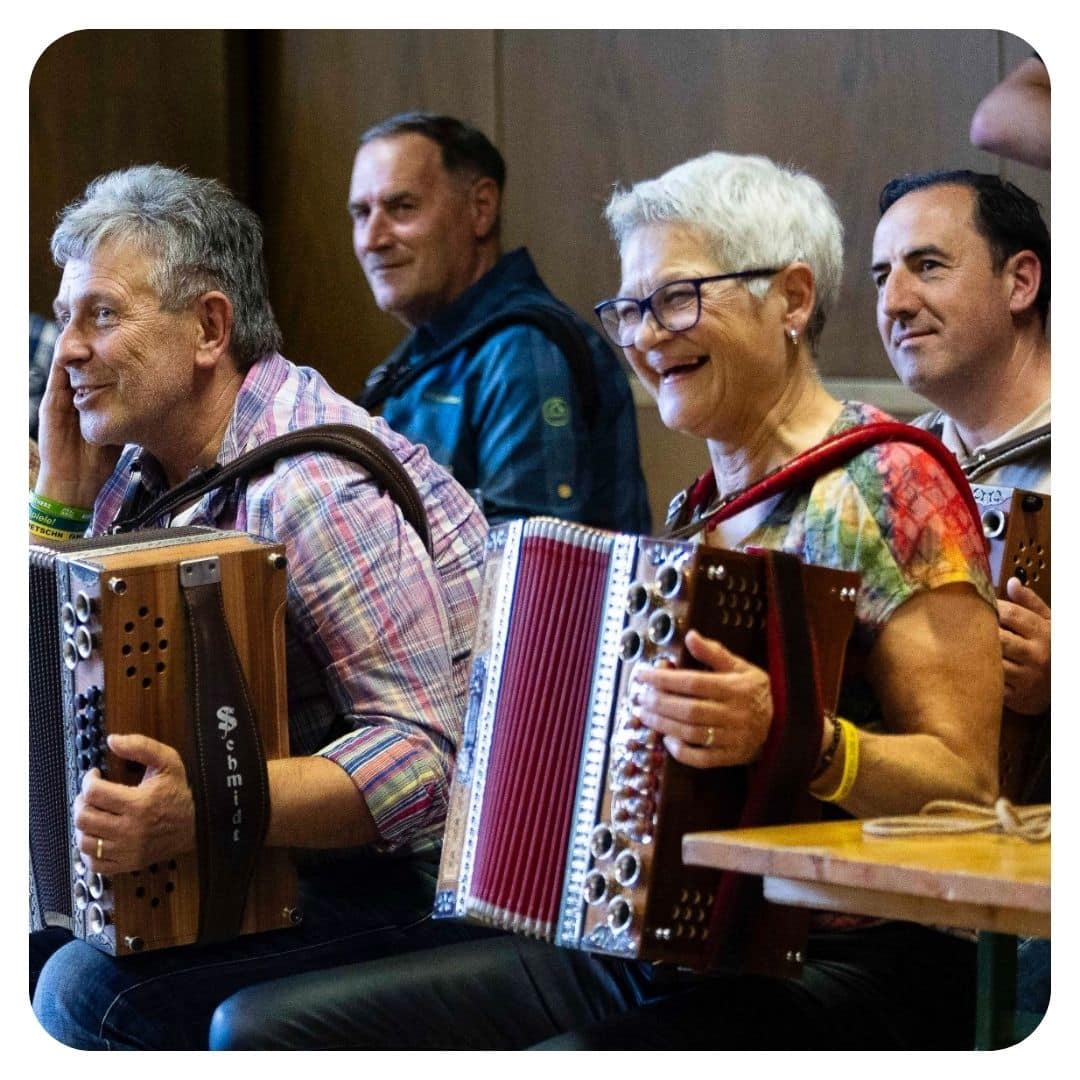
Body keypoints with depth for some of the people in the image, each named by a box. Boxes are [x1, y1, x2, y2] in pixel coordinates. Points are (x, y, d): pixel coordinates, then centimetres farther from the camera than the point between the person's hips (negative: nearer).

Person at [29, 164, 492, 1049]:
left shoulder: (313, 485, -23)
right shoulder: (156, 462, 5)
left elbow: (423, 755, -29)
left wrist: (201, 812, -41)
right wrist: (63, 483, 0)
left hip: (427, 873, -9)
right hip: (291, 853, 9)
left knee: (94, 991, -23)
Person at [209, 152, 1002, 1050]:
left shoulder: (881, 489, -6)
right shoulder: (696, 510, 18)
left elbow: (967, 782, -12)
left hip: (836, 970, -8)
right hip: (647, 948, 8)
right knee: (262, 1030, -4)